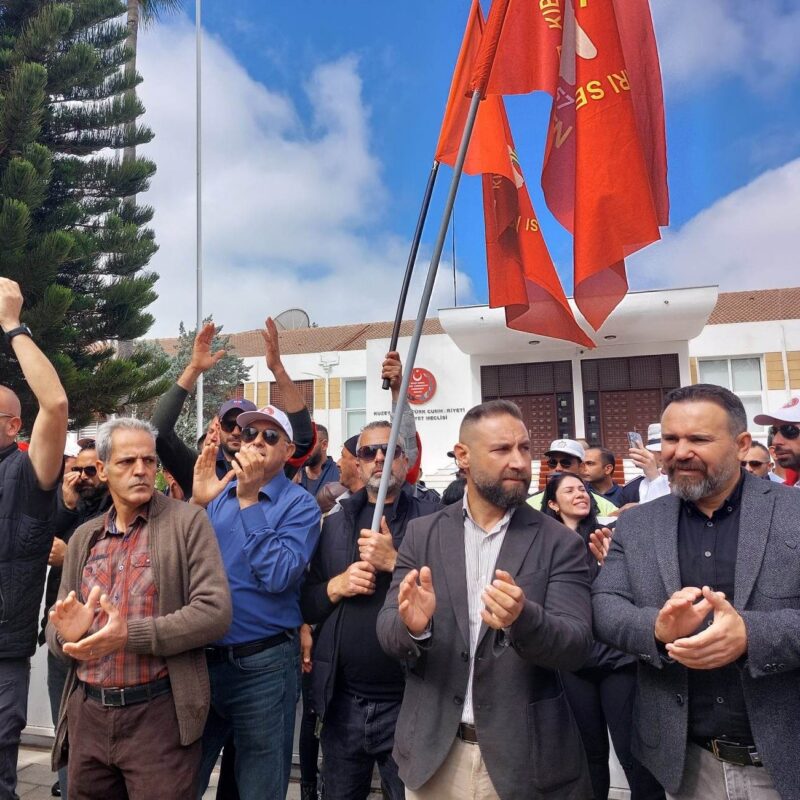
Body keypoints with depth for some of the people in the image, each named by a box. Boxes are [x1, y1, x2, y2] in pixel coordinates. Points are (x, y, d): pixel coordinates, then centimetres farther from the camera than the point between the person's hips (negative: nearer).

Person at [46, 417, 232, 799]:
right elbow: (56, 629, 13)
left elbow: (215, 611, -15)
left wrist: (130, 635, -22)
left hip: (158, 714, -4)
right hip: (86, 714, 5)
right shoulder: (83, 537, 10)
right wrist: (68, 631, -11)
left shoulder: (187, 521, -7)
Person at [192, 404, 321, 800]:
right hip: (202, 658, 5)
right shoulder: (218, 491, 7)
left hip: (262, 664, -4)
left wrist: (249, 501, -20)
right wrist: (197, 503, -15)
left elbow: (279, 577, -22)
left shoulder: (299, 504, -8)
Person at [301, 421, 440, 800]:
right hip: (342, 701, 4)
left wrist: (395, 561, -20)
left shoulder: (432, 517, -5)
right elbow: (308, 606, 9)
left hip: (409, 702, -4)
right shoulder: (336, 523, 8)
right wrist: (336, 586, -10)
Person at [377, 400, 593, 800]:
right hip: (433, 753, 2)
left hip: (524, 756, -1)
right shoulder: (421, 533, -1)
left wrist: (523, 618, -34)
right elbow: (387, 630, -5)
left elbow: (576, 646, -14)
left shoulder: (559, 543, -6)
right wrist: (413, 625, -27)